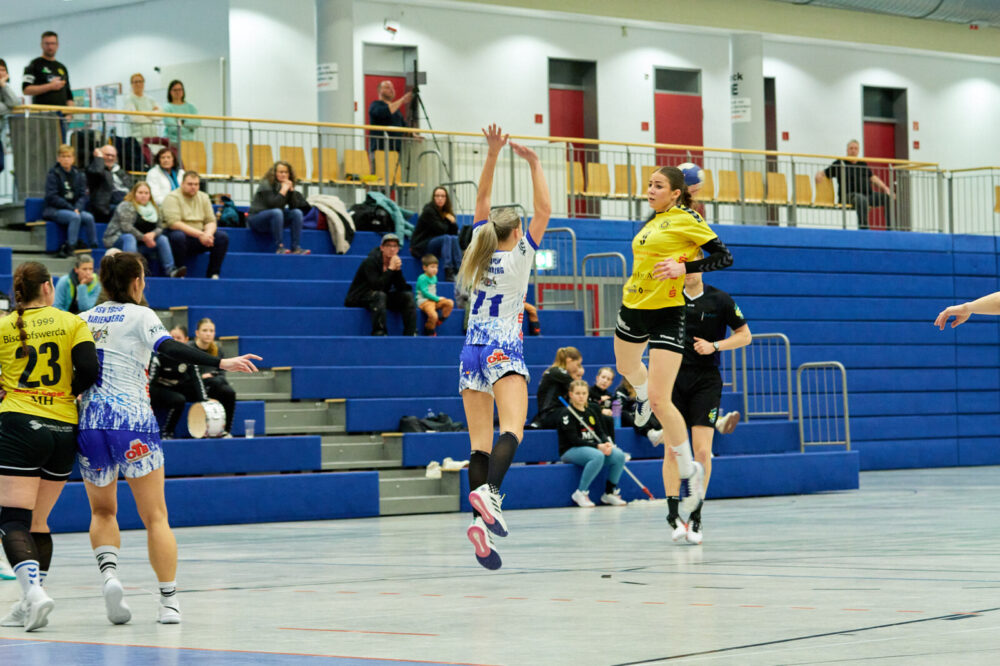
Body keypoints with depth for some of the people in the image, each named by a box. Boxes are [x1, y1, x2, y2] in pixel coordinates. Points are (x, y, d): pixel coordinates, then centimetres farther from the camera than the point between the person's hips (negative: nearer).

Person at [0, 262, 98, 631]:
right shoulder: (72, 323, 5)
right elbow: (89, 370, -7)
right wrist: (68, 393, 11)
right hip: (64, 429, 3)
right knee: (38, 521, 15)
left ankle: (33, 589, -31)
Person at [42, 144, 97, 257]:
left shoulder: (78, 175, 12)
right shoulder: (53, 174, -3)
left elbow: (83, 195, 7)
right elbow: (52, 197, -11)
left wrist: (78, 208, -15)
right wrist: (71, 208, -17)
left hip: (74, 209, 5)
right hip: (54, 210, -5)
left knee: (89, 217, -23)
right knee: (75, 217, -33)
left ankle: (94, 247, -19)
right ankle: (71, 246, -31)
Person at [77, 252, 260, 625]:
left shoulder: (83, 320, 13)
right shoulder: (139, 315, 0)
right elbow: (169, 349, -16)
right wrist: (220, 363, -24)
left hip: (89, 423, 4)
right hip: (132, 421, -4)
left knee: (102, 512, 20)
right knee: (154, 516, 4)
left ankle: (109, 572, -6)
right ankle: (169, 601, -2)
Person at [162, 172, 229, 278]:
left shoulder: (203, 197, 11)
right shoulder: (172, 198, -7)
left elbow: (211, 221, 7)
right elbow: (174, 223, -20)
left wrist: (207, 233, -19)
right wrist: (200, 234, -26)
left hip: (199, 237, 5)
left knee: (223, 237, -16)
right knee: (178, 236, -39)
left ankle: (213, 274, -9)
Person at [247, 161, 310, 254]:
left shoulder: (288, 185, 6)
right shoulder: (266, 184, -13)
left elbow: (294, 206, -4)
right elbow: (273, 205, -25)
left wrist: (291, 190, -14)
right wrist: (283, 190, -22)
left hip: (275, 219, 7)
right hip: (256, 220, -7)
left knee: (297, 212, -13)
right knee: (276, 212, -35)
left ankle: (296, 248, -20)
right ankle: (279, 247, -36)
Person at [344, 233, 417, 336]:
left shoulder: (395, 262, 2)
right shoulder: (370, 261, -18)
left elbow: (402, 288, -5)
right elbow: (376, 286, -30)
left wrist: (398, 269, -18)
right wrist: (390, 269, -26)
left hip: (381, 297, 7)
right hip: (359, 298, -7)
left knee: (408, 296, -10)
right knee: (380, 295, -37)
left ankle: (411, 334, -14)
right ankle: (379, 333, -39)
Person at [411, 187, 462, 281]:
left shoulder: (446, 212, 10)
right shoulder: (429, 211, -12)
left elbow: (455, 232, 5)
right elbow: (440, 229, -19)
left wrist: (451, 220, -11)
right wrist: (447, 221, 0)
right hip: (421, 246, -7)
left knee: (455, 238, -18)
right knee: (446, 238, -30)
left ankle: (459, 270, -28)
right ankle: (448, 273, -41)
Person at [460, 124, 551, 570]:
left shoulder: (480, 251, 9)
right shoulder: (518, 258, -2)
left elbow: (482, 201, 16)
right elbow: (544, 211, -2)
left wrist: (492, 155, 11)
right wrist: (533, 164, 1)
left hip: (472, 351, 5)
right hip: (504, 351, -5)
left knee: (480, 443, -1)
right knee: (511, 430, -18)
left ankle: (482, 520, -16)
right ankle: (488, 491, -45)